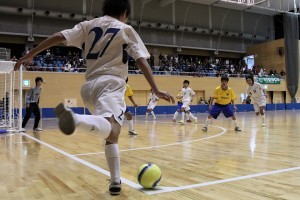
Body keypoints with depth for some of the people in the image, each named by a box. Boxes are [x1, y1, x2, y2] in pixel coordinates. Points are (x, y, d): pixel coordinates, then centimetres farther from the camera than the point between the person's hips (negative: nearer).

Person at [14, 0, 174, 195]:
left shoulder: (88, 25, 17)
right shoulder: (126, 29, 8)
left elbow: (59, 37, 7)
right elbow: (142, 61, 0)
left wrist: (30, 55, 12)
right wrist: (156, 90, -1)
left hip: (90, 85, 6)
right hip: (111, 84, -6)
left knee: (112, 134, 17)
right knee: (109, 129, -31)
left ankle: (116, 181, 14)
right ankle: (74, 118, -60)